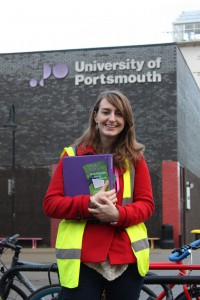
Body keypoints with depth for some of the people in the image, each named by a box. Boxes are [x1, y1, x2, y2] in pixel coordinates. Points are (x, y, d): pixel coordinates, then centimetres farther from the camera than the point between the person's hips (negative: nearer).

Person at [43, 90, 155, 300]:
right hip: (82, 260, -2)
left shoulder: (135, 158, 6)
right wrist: (88, 203, -19)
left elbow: (146, 204, 3)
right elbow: (50, 204, -2)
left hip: (127, 258, 2)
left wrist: (118, 214, -18)